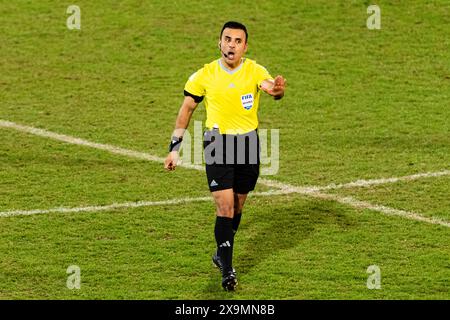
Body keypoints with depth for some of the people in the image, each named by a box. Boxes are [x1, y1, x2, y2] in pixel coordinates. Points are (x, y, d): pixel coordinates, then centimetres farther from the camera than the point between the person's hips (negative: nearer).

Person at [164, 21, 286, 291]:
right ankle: (227, 269, -7)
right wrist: (174, 149, 6)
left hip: (249, 143, 2)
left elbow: (270, 85, -29)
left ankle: (222, 254, 37)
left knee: (237, 206, 15)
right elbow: (187, 109, 8)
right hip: (217, 143, -2)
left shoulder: (255, 71, -6)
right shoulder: (205, 75, -4)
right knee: (225, 206, -12)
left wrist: (277, 90, -55)